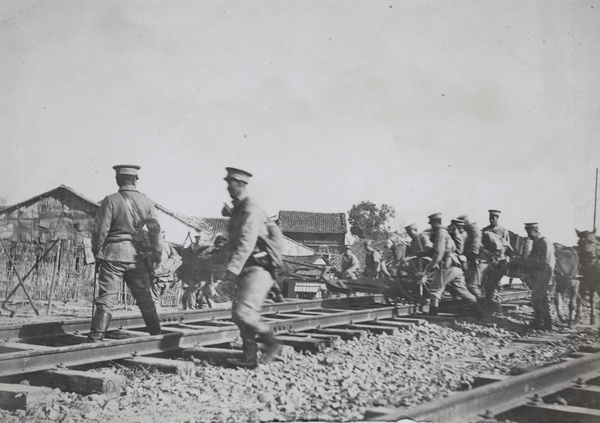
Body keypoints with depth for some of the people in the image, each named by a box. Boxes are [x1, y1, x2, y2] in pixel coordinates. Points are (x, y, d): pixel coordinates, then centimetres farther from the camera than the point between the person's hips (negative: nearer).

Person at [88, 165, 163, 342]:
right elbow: (155, 229, 2)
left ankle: (95, 338, -7)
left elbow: (100, 229, -8)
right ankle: (156, 334, 23)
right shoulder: (147, 202, 2)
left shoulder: (110, 201, -8)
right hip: (136, 255, 3)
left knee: (106, 298, -2)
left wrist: (96, 250, 7)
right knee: (145, 298, 14)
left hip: (113, 254, -3)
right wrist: (157, 253, 12)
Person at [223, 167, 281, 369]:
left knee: (244, 312, -16)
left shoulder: (251, 210, -14)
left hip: (258, 270, -10)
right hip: (247, 270, 10)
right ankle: (250, 359, 11)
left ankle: (272, 343, 2)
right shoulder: (238, 209, 17)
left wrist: (234, 267, -30)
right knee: (238, 313, 7)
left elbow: (247, 243, -25)